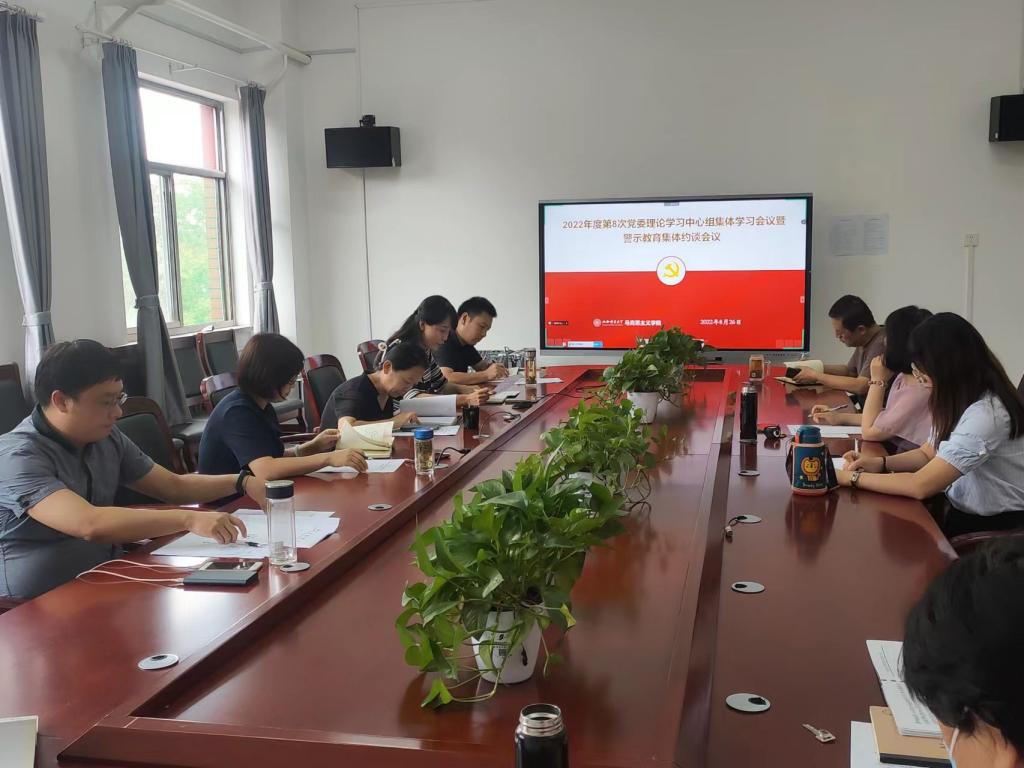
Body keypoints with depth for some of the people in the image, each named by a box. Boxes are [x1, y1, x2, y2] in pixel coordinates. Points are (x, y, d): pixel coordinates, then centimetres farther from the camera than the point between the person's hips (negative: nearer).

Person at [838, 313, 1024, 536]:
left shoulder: (986, 414, -27)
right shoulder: (960, 400, 2)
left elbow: (921, 486, -28)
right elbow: (928, 454, 12)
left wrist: (852, 477, -18)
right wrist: (880, 463, -6)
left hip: (995, 526, -7)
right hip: (962, 508, 7)